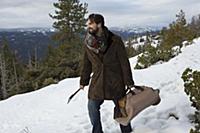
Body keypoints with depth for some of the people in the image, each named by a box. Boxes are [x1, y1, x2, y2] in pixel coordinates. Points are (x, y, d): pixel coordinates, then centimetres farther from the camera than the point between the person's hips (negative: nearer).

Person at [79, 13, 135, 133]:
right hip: (97, 82, 3)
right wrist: (83, 81, 12)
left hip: (115, 82, -3)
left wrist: (129, 82, -8)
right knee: (92, 107, 3)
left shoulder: (115, 41, -12)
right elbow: (86, 64, 10)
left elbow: (124, 62, -9)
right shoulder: (88, 43, -1)